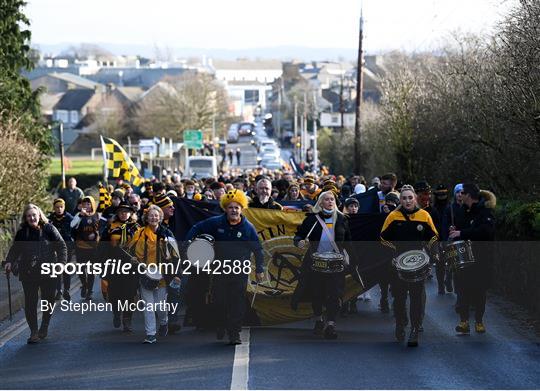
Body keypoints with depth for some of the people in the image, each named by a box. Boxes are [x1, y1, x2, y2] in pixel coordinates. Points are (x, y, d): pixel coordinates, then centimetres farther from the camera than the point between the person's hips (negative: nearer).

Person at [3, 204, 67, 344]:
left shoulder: (49, 229, -3)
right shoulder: (22, 232, 5)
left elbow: (62, 246, -2)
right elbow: (15, 249, 12)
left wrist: (61, 263, -13)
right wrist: (9, 262, -4)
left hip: (48, 272, -1)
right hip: (28, 273, 1)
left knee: (48, 301, 9)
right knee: (30, 303, -4)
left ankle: (44, 328, 29)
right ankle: (34, 332, 3)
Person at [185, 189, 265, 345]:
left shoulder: (248, 228, -5)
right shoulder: (216, 223, -3)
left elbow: (258, 249, 4)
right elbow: (196, 228, 8)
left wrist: (259, 269, 3)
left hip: (239, 272, -2)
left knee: (237, 302, -6)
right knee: (220, 301, 7)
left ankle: (234, 333, -2)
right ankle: (221, 326, 32)